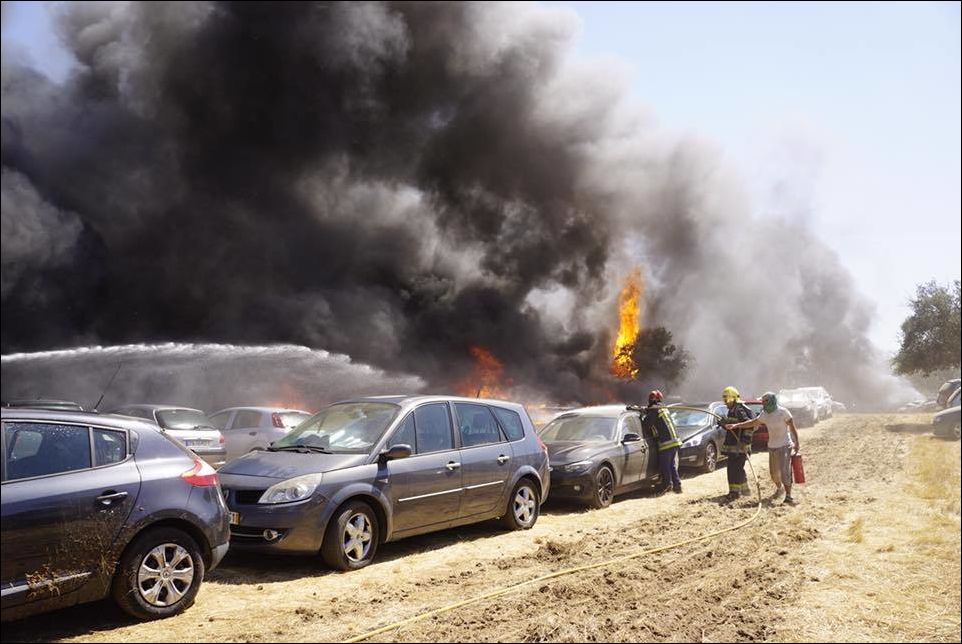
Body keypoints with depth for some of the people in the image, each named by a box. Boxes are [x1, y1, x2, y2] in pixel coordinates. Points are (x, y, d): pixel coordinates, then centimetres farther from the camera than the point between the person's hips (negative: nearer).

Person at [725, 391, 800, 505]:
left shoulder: (783, 412, -13)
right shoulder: (764, 414, 3)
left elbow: (792, 428, -8)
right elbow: (752, 422, 12)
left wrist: (796, 443, -10)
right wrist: (735, 426, 9)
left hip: (785, 445, -6)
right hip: (772, 446, 6)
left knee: (785, 472, -16)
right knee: (773, 472, 12)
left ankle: (788, 496, -13)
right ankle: (779, 487, 39)